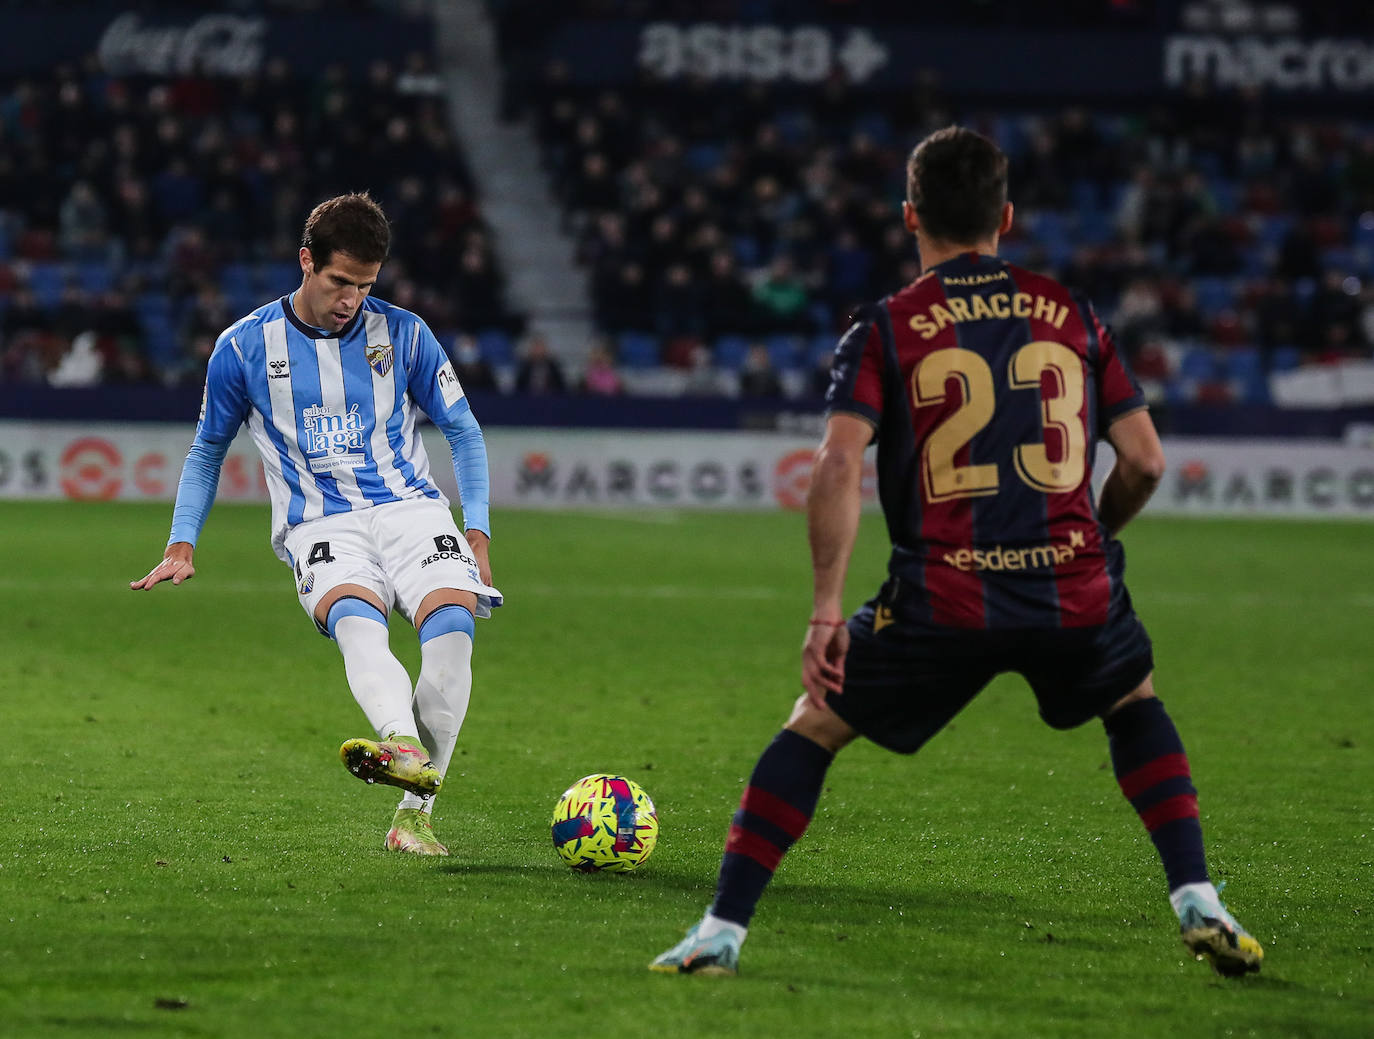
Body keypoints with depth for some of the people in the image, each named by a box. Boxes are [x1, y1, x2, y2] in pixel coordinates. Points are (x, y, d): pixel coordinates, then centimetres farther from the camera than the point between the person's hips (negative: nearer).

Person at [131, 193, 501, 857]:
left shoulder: (402, 334, 7)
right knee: (355, 620, -36)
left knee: (452, 626, -28)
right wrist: (181, 545, 10)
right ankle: (404, 747, -63)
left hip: (409, 508, 1)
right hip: (320, 526, -1)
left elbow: (463, 432, 16)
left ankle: (414, 814, -22)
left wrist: (477, 532, 6)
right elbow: (208, 449, 20)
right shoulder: (244, 347, 6)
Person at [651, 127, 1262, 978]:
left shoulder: (886, 330, 4)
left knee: (812, 727, 16)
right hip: (1075, 591, 2)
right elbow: (1145, 462, 10)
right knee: (1135, 706, 31)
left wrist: (827, 609, -8)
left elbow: (839, 466, -10)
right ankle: (1199, 903, 18)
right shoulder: (1072, 315, 11)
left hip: (942, 603, -2)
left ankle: (721, 932, 8)